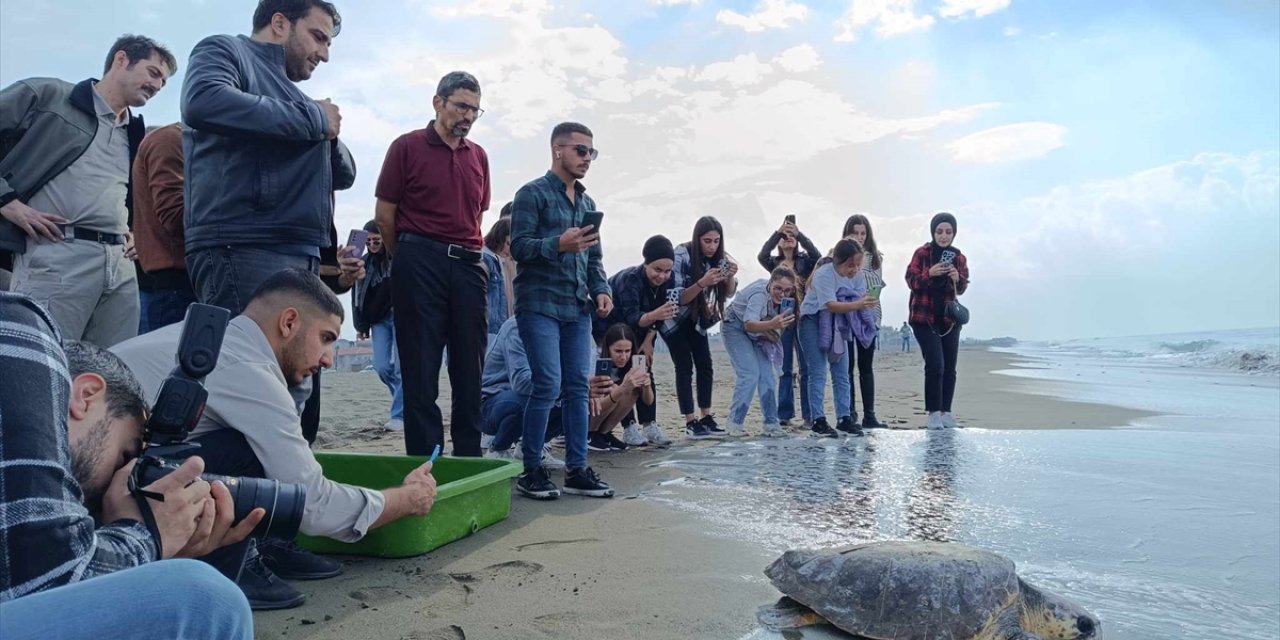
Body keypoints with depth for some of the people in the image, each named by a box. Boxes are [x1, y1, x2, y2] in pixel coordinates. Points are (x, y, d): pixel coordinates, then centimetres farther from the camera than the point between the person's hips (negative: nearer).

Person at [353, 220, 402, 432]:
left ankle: (399, 414, 0)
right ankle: (407, 399, 21)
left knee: (401, 366, -7)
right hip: (378, 320, 4)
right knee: (381, 367, -3)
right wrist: (360, 325, 9)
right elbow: (358, 296, 13)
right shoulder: (365, 263, 10)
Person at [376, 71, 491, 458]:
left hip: (469, 266, 5)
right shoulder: (408, 147, 2)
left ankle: (470, 461, 15)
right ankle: (424, 464, 8)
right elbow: (385, 214, 3)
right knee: (421, 371, 1)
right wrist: (410, 260, 10)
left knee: (470, 371, 6)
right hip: (420, 263, -4)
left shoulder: (479, 156, 15)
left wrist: (470, 254, 14)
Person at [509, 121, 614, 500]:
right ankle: (531, 470, 3)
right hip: (540, 305, -7)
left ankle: (577, 470, 12)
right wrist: (558, 244, -27)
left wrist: (601, 290, 4)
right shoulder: (532, 193, -1)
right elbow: (519, 246, -11)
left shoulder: (587, 203, 20)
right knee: (549, 386, -10)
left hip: (577, 308, 7)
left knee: (578, 387, 5)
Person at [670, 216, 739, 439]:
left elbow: (729, 293, -5)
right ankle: (690, 423, -9)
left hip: (697, 317, 6)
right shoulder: (681, 256, -26)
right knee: (685, 367, -10)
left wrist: (730, 277, -26)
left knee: (705, 365, -1)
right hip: (675, 317, -5)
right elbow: (678, 297, -27)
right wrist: (702, 283, -42)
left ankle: (706, 418, 4)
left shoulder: (718, 257, -9)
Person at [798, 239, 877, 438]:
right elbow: (831, 305, -32)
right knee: (818, 373, -8)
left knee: (842, 373, 5)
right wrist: (857, 305, -45)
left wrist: (866, 303, -34)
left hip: (837, 324, 6)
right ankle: (818, 421, -4)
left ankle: (844, 418, 12)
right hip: (813, 322, -6)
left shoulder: (857, 277, -5)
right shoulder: (824, 274, -24)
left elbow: (859, 301, -11)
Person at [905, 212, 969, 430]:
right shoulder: (922, 253, -4)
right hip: (924, 318, -4)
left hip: (949, 318, 4)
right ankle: (934, 413, -5)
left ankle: (946, 412, 15)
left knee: (949, 368, 5)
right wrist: (929, 273, -25)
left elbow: (962, 289, 6)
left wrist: (958, 278, -16)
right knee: (935, 365, -12)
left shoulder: (959, 257, 6)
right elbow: (911, 281, -8)